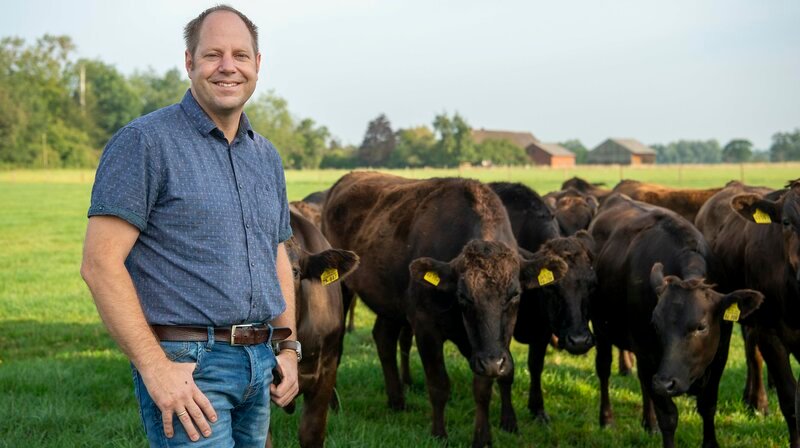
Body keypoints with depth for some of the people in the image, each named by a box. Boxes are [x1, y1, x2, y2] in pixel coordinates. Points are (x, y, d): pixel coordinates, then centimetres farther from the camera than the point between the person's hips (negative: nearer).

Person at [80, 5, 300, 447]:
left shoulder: (266, 157, 15)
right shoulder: (145, 142, -9)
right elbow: (101, 264, -14)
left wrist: (289, 348, 13)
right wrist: (155, 368, -19)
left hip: (259, 365, 7)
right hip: (186, 366, -7)